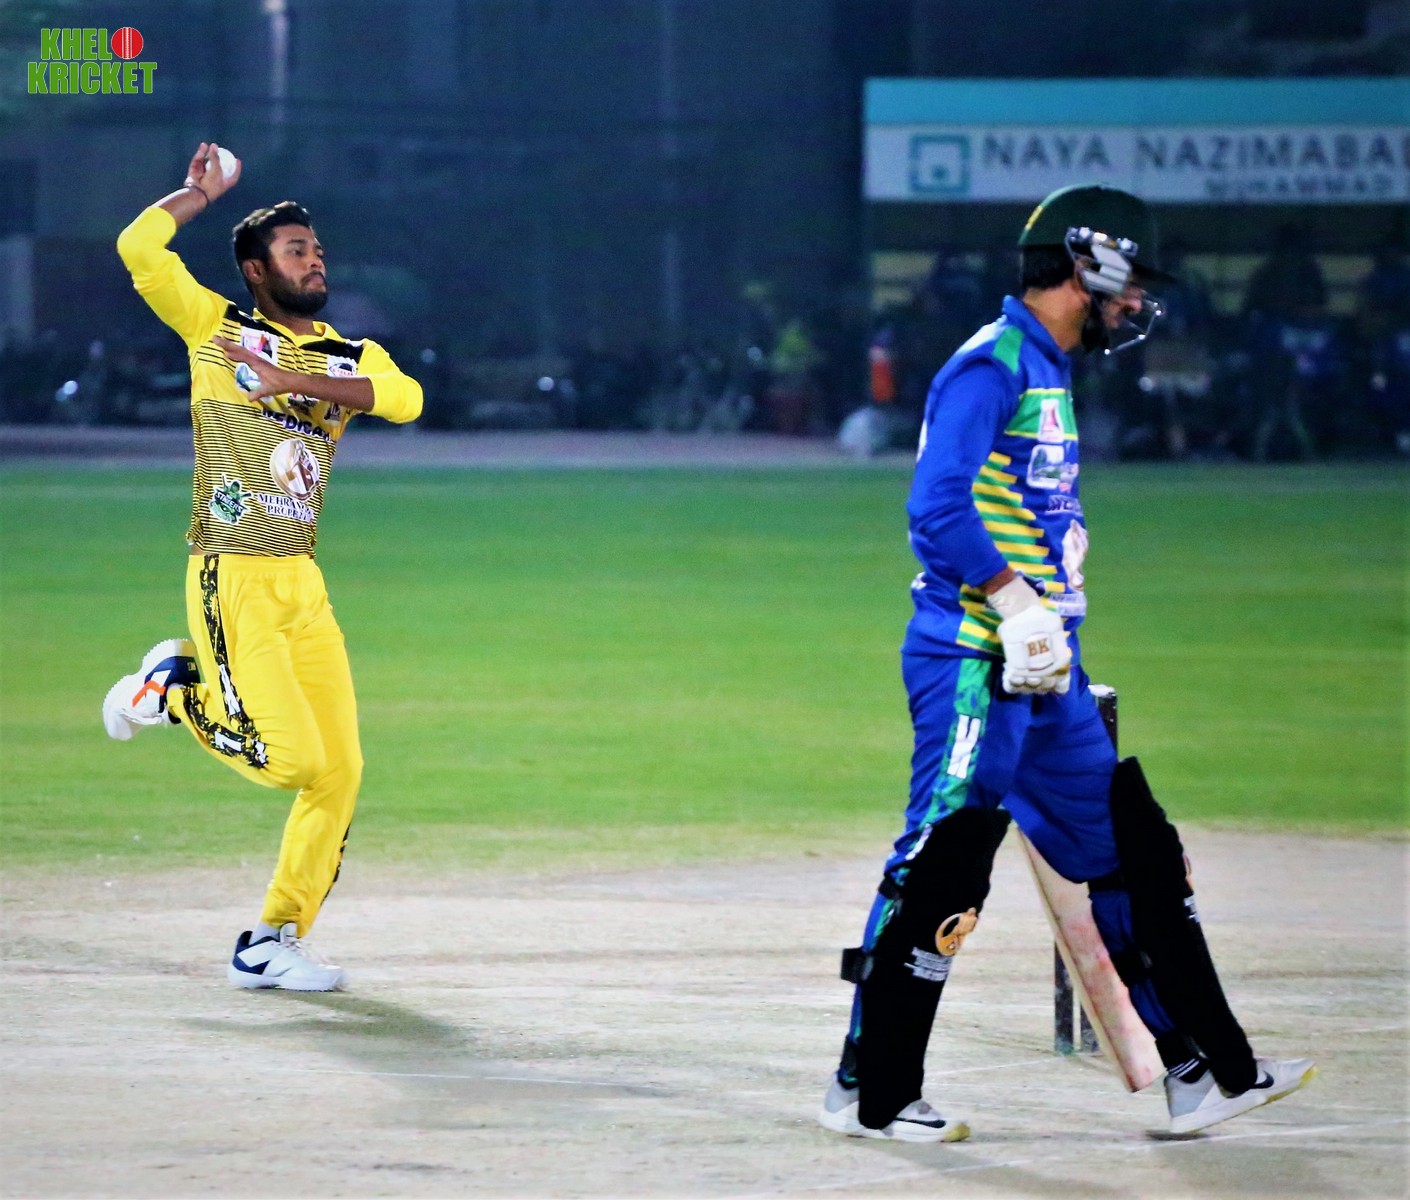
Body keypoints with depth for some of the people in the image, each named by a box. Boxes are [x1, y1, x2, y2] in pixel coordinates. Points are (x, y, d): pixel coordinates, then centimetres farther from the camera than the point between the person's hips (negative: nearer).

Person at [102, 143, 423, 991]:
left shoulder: (351, 357, 14)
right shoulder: (219, 330, 4)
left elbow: (405, 398, -9)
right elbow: (139, 248, -10)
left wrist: (294, 380, -18)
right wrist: (201, 192, 5)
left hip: (304, 585, 5)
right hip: (230, 579, -5)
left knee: (340, 770, -2)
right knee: (292, 758, -16)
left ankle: (273, 944, 8)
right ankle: (176, 688, 12)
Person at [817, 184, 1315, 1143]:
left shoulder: (1049, 375, 19)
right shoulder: (992, 365, -12)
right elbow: (938, 504, -22)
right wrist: (1016, 600, -25)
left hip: (1043, 672, 10)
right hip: (973, 664, -10)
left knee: (1135, 851, 10)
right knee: (943, 870, -8)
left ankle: (1206, 1072, 14)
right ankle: (871, 1093, -1)